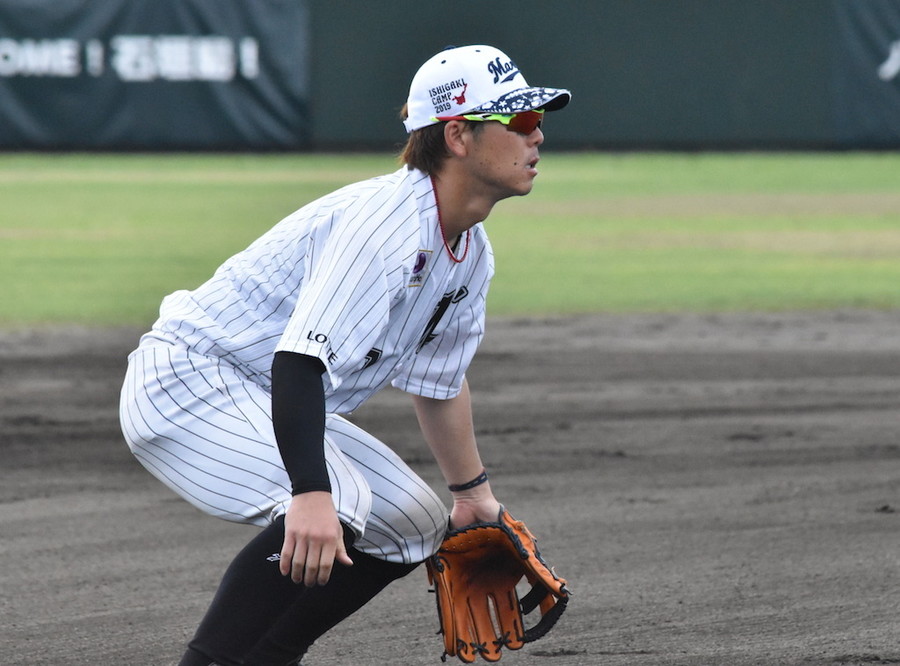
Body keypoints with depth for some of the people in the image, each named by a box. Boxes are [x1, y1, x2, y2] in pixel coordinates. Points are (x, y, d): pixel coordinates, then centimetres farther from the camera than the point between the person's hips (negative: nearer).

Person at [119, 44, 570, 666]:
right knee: (338, 502, -31)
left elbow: (439, 382, 22)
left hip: (266, 404, 10)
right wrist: (311, 491, -49)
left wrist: (474, 493, 31)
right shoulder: (387, 220, -27)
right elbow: (302, 357, -38)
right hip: (187, 379, -10)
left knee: (413, 526, 9)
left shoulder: (472, 254, 4)